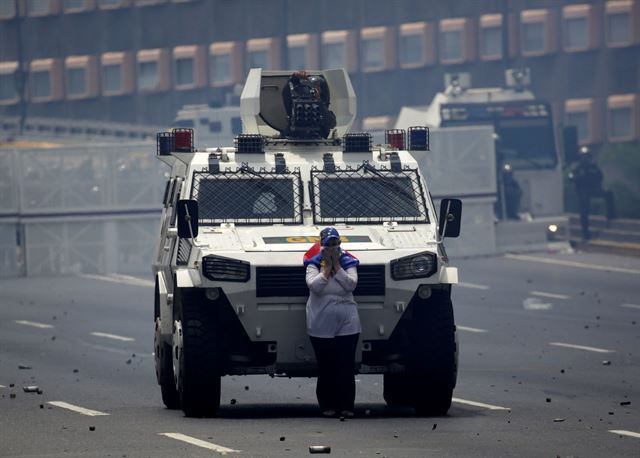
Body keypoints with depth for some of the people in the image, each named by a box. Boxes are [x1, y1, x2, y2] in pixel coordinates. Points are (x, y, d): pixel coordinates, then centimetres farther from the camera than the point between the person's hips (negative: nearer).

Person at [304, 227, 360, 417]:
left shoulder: (348, 262, 6)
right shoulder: (313, 263, 3)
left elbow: (351, 284, -10)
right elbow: (314, 285, -13)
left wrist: (337, 265, -9)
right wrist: (327, 267, -12)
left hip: (347, 324, 1)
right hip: (320, 326, -1)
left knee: (346, 366, -1)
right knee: (325, 368, 3)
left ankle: (346, 406, 3)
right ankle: (327, 406, 10)